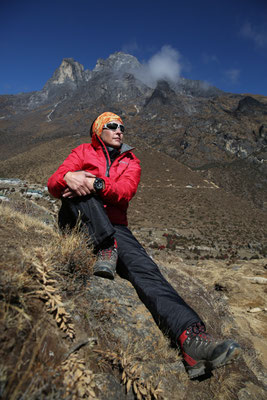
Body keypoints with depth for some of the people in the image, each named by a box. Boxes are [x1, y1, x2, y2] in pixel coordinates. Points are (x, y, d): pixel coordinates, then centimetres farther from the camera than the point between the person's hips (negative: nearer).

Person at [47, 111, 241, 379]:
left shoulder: (130, 162, 16)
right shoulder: (83, 152, 14)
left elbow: (125, 192, -6)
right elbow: (53, 184, 1)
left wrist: (96, 183, -24)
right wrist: (68, 177, -24)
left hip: (114, 227, 0)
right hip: (78, 223, 1)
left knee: (145, 268, -26)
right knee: (80, 180, -26)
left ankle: (191, 337, -40)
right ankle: (106, 250, -34)